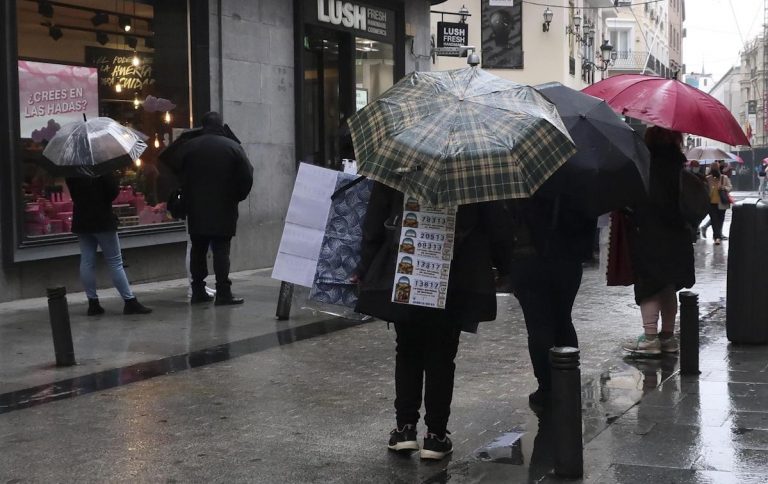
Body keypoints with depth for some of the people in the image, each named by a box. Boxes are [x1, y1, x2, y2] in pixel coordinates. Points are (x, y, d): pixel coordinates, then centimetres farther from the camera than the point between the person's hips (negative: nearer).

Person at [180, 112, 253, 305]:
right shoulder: (233, 147, -5)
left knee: (198, 250, 10)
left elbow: (181, 178, 4)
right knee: (221, 250, -1)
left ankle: (198, 291, 12)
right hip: (224, 209, -2)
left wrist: (187, 201, 14)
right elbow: (247, 178, -6)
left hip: (196, 209, 2)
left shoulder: (189, 147, 2)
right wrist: (237, 197, 9)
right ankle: (223, 293, -4)